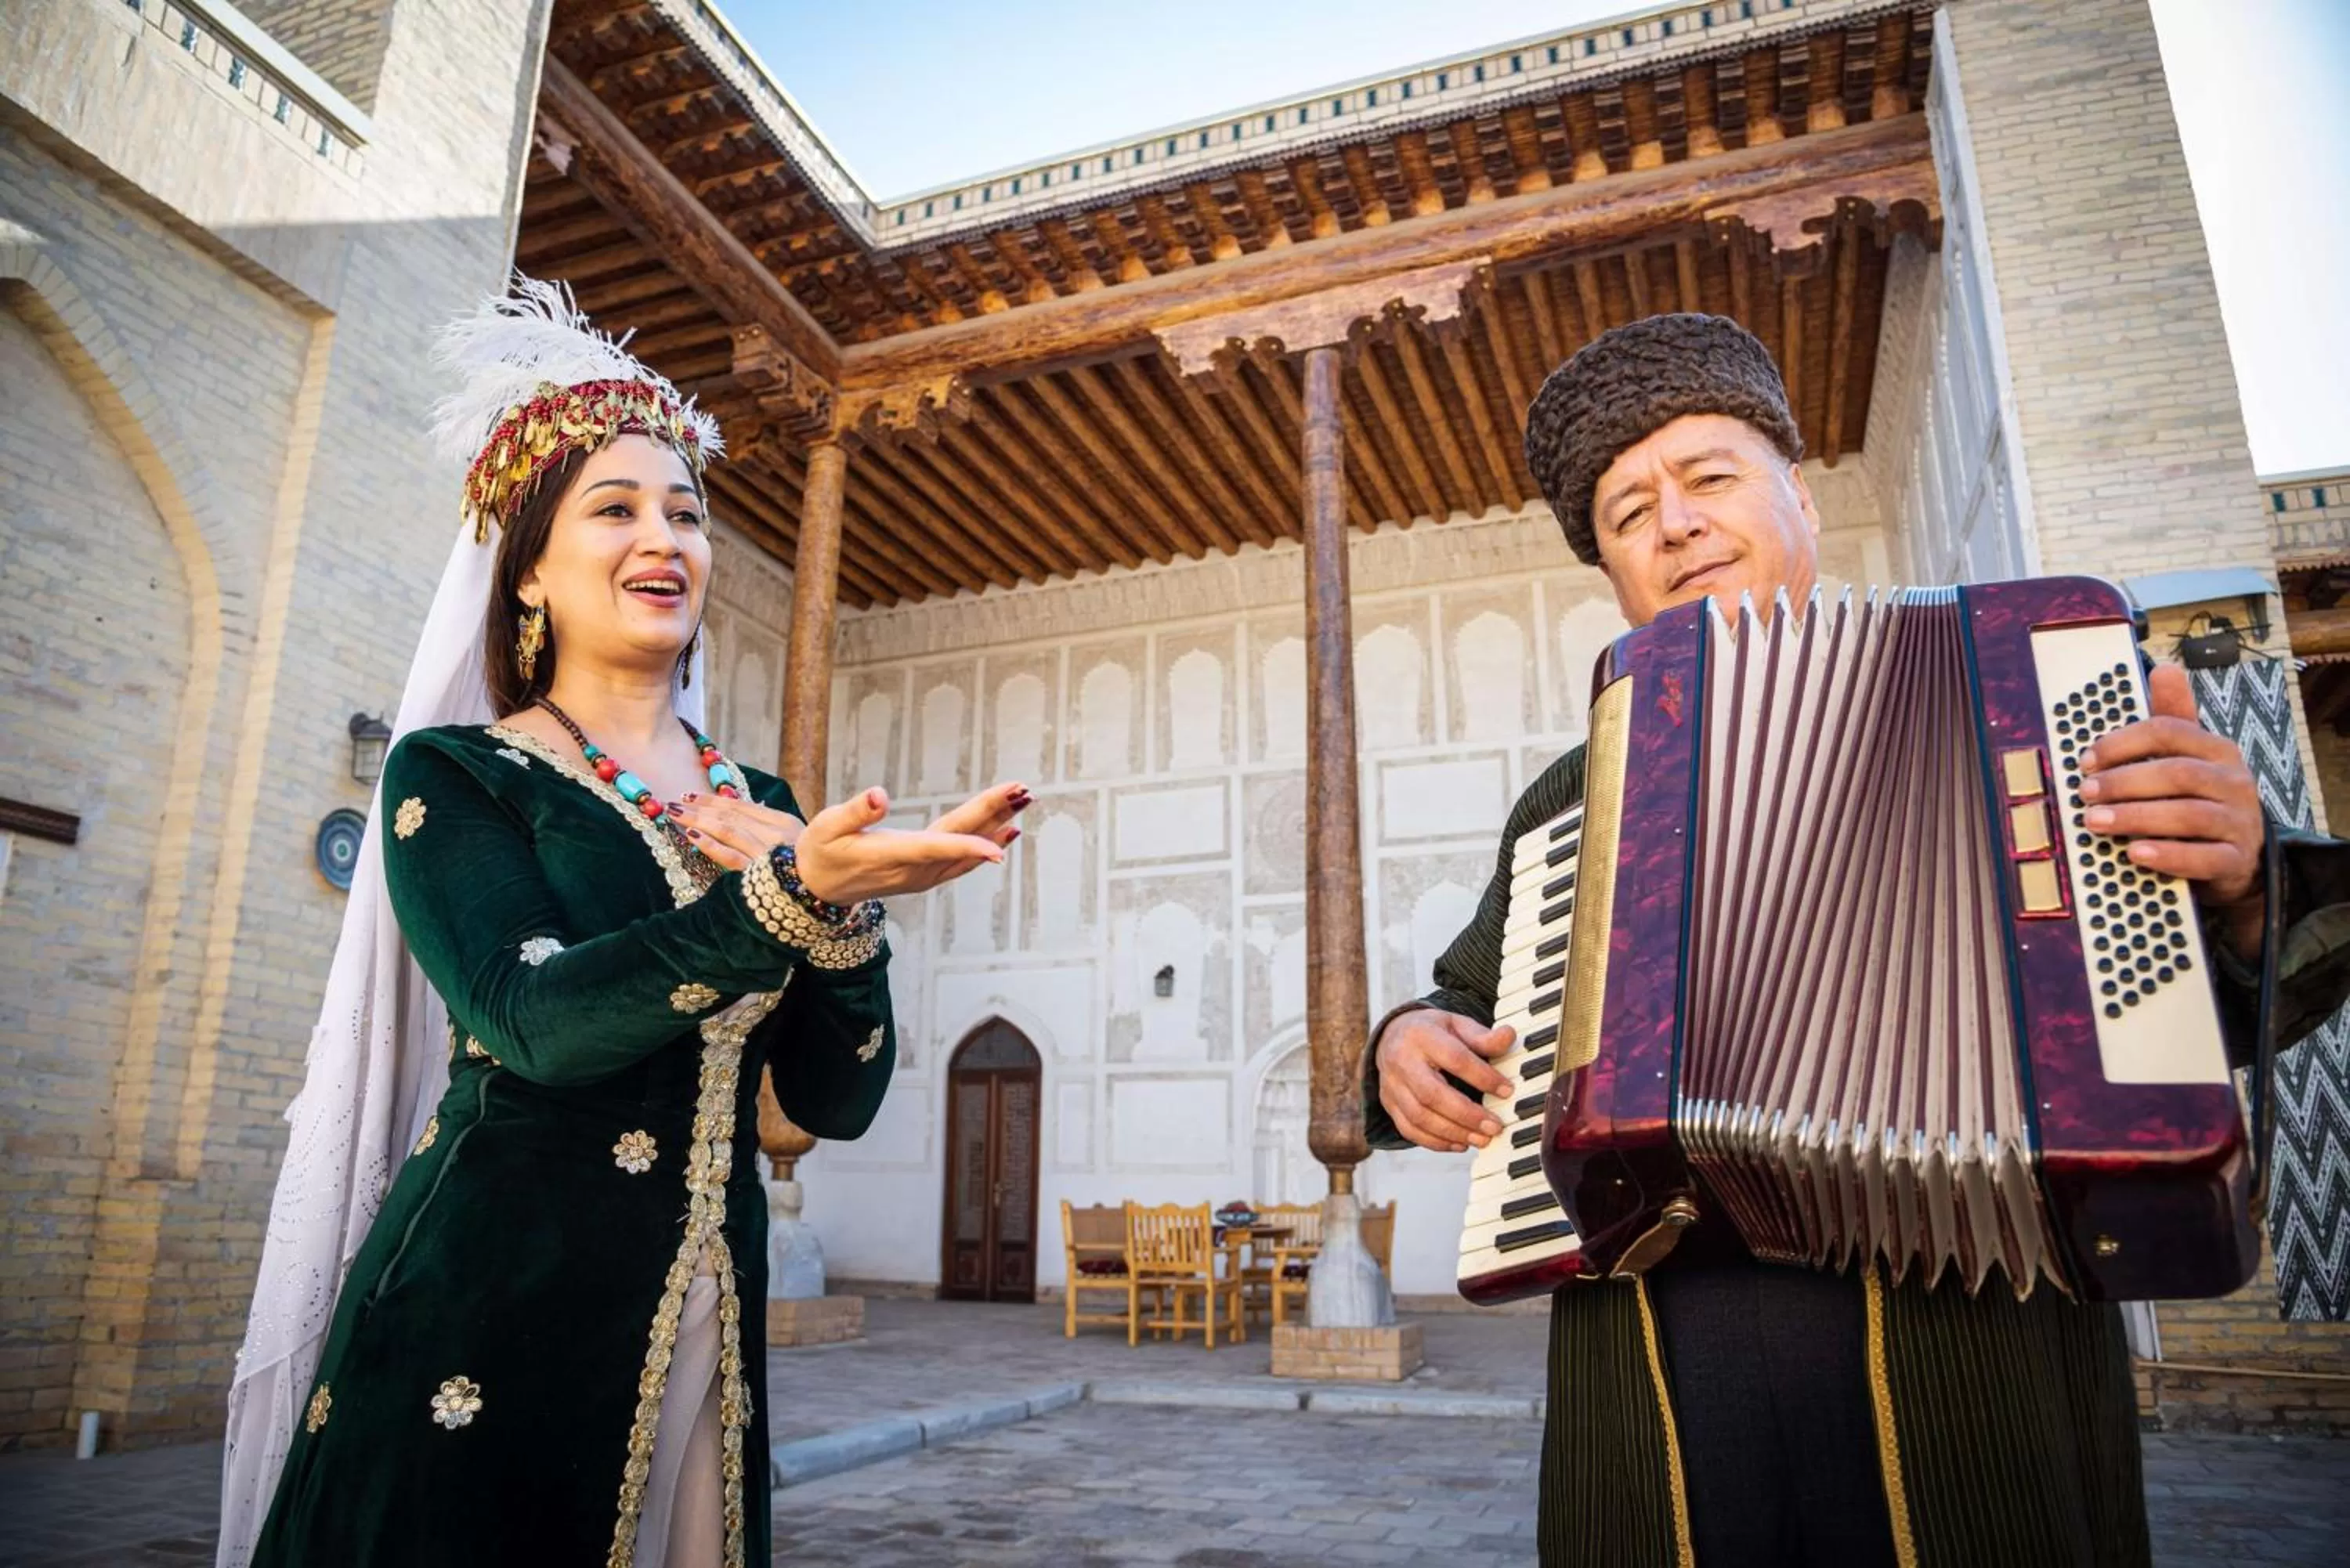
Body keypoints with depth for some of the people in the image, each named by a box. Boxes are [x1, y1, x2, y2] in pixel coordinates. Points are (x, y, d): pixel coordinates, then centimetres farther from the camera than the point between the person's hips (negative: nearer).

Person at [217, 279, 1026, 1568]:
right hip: (481, 1327, -4)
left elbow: (837, 1101, 2)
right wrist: (791, 895, -31)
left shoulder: (761, 810, 8)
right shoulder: (453, 773, -3)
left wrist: (838, 907, -14)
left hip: (703, 1333, 4)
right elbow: (536, 1021, -20)